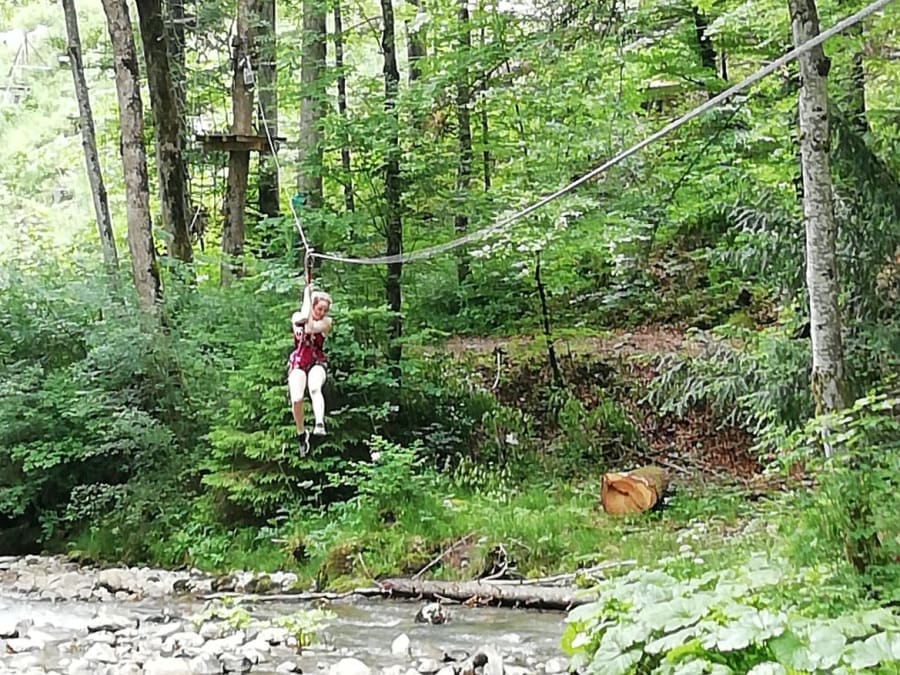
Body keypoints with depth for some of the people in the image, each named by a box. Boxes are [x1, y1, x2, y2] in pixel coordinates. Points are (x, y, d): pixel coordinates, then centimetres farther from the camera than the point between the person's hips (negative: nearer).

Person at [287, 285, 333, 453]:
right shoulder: (296, 317, 1)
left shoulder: (326, 322, 0)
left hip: (317, 362, -1)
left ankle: (319, 424, -49)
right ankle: (301, 433, 8)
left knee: (315, 389, -33)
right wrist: (307, 294, -17)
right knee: (296, 399, -15)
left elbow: (312, 327, -20)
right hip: (298, 362, 1)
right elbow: (303, 318, -24)